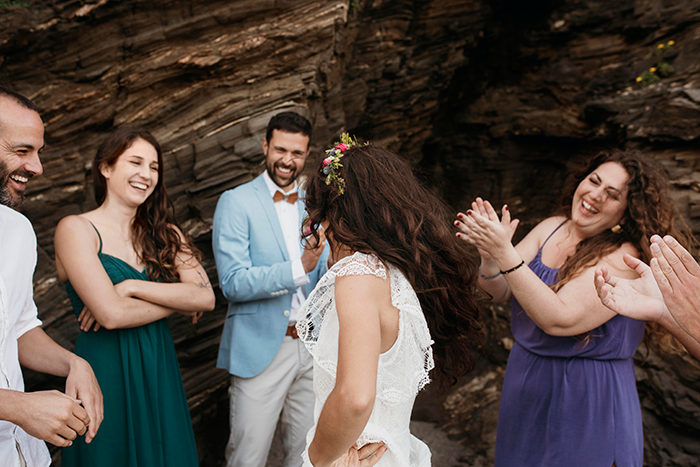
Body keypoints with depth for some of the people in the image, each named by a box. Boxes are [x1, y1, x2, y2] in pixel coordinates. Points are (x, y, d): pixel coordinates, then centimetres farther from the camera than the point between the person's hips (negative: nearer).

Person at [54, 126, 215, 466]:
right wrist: (178, 299, -7)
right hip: (105, 372, -5)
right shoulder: (75, 229, -8)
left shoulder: (164, 233, 8)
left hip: (159, 370, 5)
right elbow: (112, 314, -19)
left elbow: (206, 297, -6)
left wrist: (132, 287, -15)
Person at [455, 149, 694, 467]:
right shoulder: (551, 228, -1)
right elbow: (500, 291, -5)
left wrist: (504, 252, -35)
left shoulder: (623, 259, -19)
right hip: (525, 383, 6)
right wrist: (489, 256, -27)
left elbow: (559, 320, -30)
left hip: (585, 398, -6)